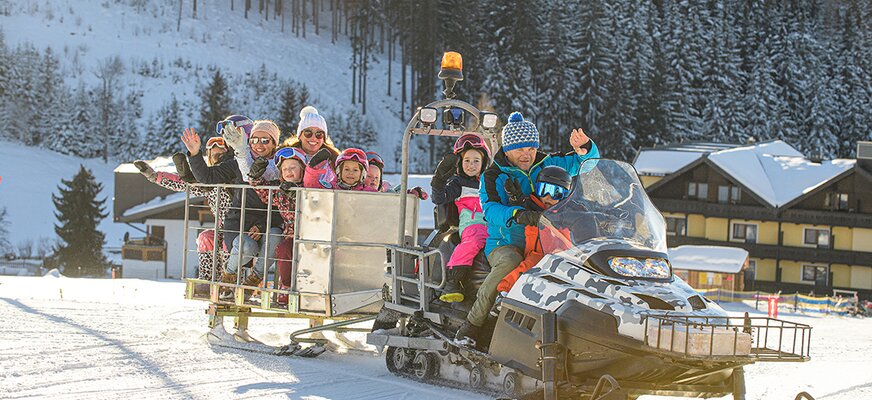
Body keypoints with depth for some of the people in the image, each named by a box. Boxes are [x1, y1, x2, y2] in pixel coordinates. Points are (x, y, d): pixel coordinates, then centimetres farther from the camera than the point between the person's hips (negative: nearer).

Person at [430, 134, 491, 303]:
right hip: (472, 224, -4)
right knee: (472, 242, -40)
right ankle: (453, 284, -41)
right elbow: (439, 199, 2)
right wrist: (439, 180, -13)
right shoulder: (458, 183, 16)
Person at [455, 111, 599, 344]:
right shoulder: (493, 176, 0)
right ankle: (471, 325, -29)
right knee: (509, 262, -39)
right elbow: (490, 210, -18)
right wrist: (517, 214, -39)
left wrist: (584, 148, -11)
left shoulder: (546, 165, 11)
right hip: (505, 244, -4)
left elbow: (587, 161, 14)